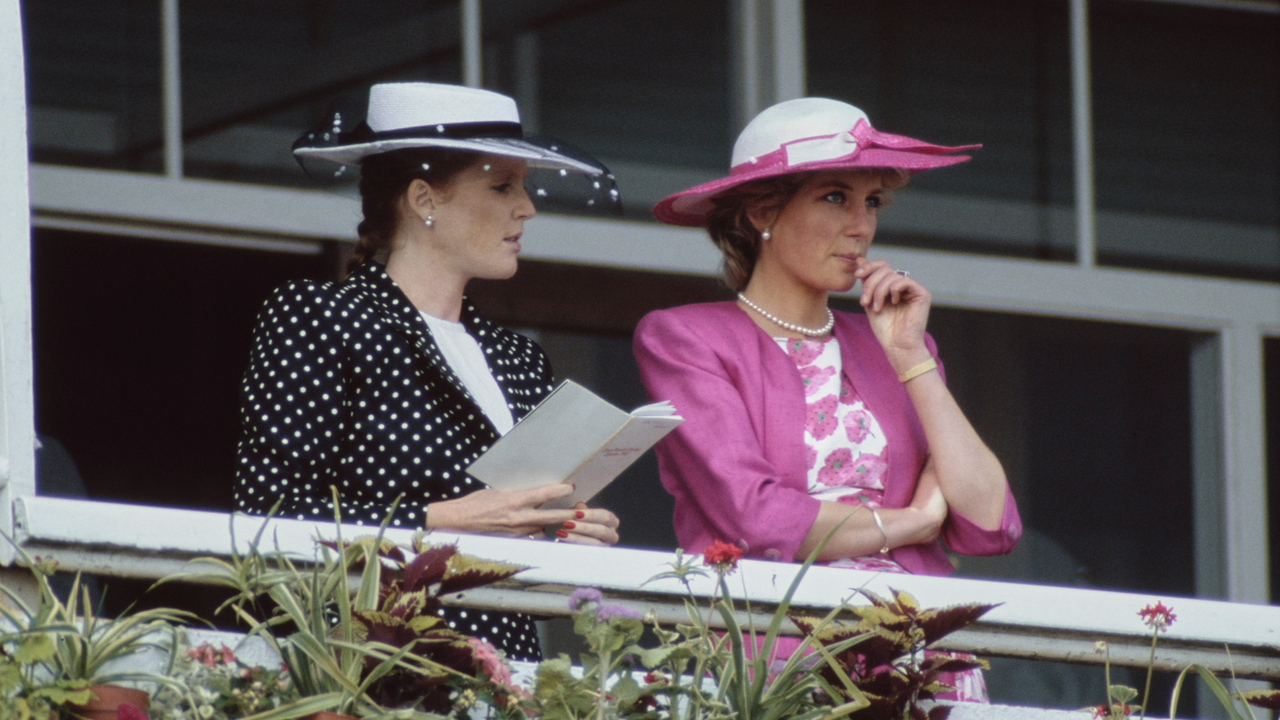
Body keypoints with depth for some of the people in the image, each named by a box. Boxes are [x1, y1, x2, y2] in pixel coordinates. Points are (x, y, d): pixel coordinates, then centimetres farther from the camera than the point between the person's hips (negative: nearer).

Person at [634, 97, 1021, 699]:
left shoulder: (883, 346, 19)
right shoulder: (681, 340, 5)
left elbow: (989, 527, 7)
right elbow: (754, 519, -9)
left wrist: (911, 358, 6)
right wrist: (908, 523, 4)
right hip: (775, 663, -4)